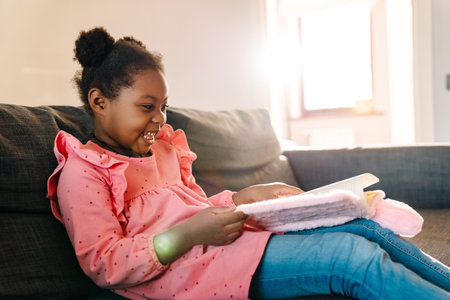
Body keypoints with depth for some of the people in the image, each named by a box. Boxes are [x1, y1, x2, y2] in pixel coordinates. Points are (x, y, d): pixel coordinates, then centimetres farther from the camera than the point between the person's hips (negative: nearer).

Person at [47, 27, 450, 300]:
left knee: (361, 226, -5)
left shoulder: (162, 148, 22)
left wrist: (242, 198, 4)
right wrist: (188, 234, -23)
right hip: (187, 265, -8)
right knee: (355, 258, -23)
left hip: (211, 240, 9)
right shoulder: (82, 171, -3)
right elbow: (101, 264, -12)